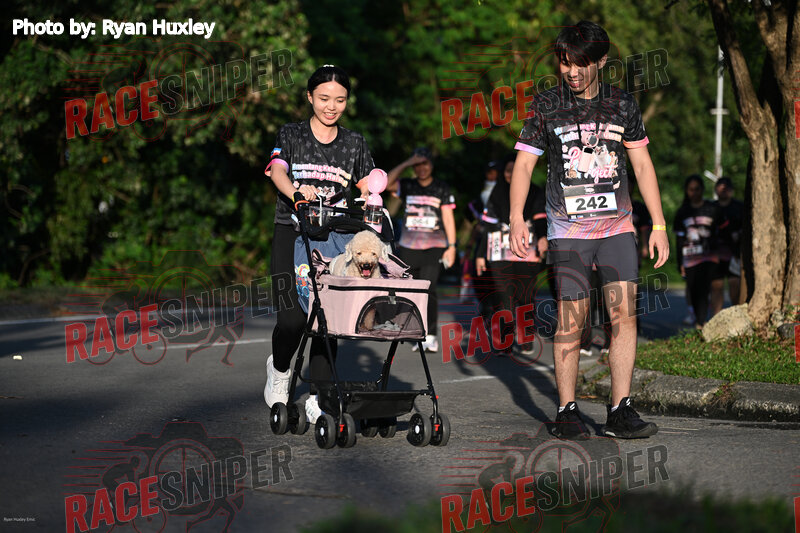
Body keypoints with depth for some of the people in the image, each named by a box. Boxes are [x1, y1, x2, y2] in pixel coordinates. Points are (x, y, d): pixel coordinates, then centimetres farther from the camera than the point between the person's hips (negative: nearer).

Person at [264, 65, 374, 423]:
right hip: (292, 233, -2)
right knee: (293, 316, -12)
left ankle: (320, 399, -3)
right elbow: (277, 170, -14)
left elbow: (367, 188, 5)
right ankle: (280, 367, 20)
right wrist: (297, 193, -36)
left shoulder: (354, 144, 12)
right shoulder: (291, 135, 5)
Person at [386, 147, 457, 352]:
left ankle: (431, 337, -18)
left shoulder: (442, 189, 5)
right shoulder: (407, 187, 9)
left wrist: (451, 246, 0)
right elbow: (387, 183, -10)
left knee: (428, 290, -15)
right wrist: (406, 164, -13)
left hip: (433, 247, -3)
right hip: (408, 247, 3)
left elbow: (448, 218, 5)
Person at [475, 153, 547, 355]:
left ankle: (526, 340, 12)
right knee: (504, 298, -8)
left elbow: (541, 219, -4)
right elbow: (489, 227, 18)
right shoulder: (497, 195, 14)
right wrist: (481, 255, 16)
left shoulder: (535, 194, 8)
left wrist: (543, 237, -25)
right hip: (501, 256, 1)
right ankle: (503, 343, -7)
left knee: (526, 298, 0)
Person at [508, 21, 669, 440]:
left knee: (624, 314, -9)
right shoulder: (545, 107, 1)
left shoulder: (623, 106, 7)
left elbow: (642, 165, 12)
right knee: (570, 322, -5)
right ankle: (566, 411, 6)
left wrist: (659, 224, 7)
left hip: (617, 227, 2)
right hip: (567, 229, -2)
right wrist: (516, 219, -14)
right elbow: (523, 165, 0)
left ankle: (619, 411, -7)